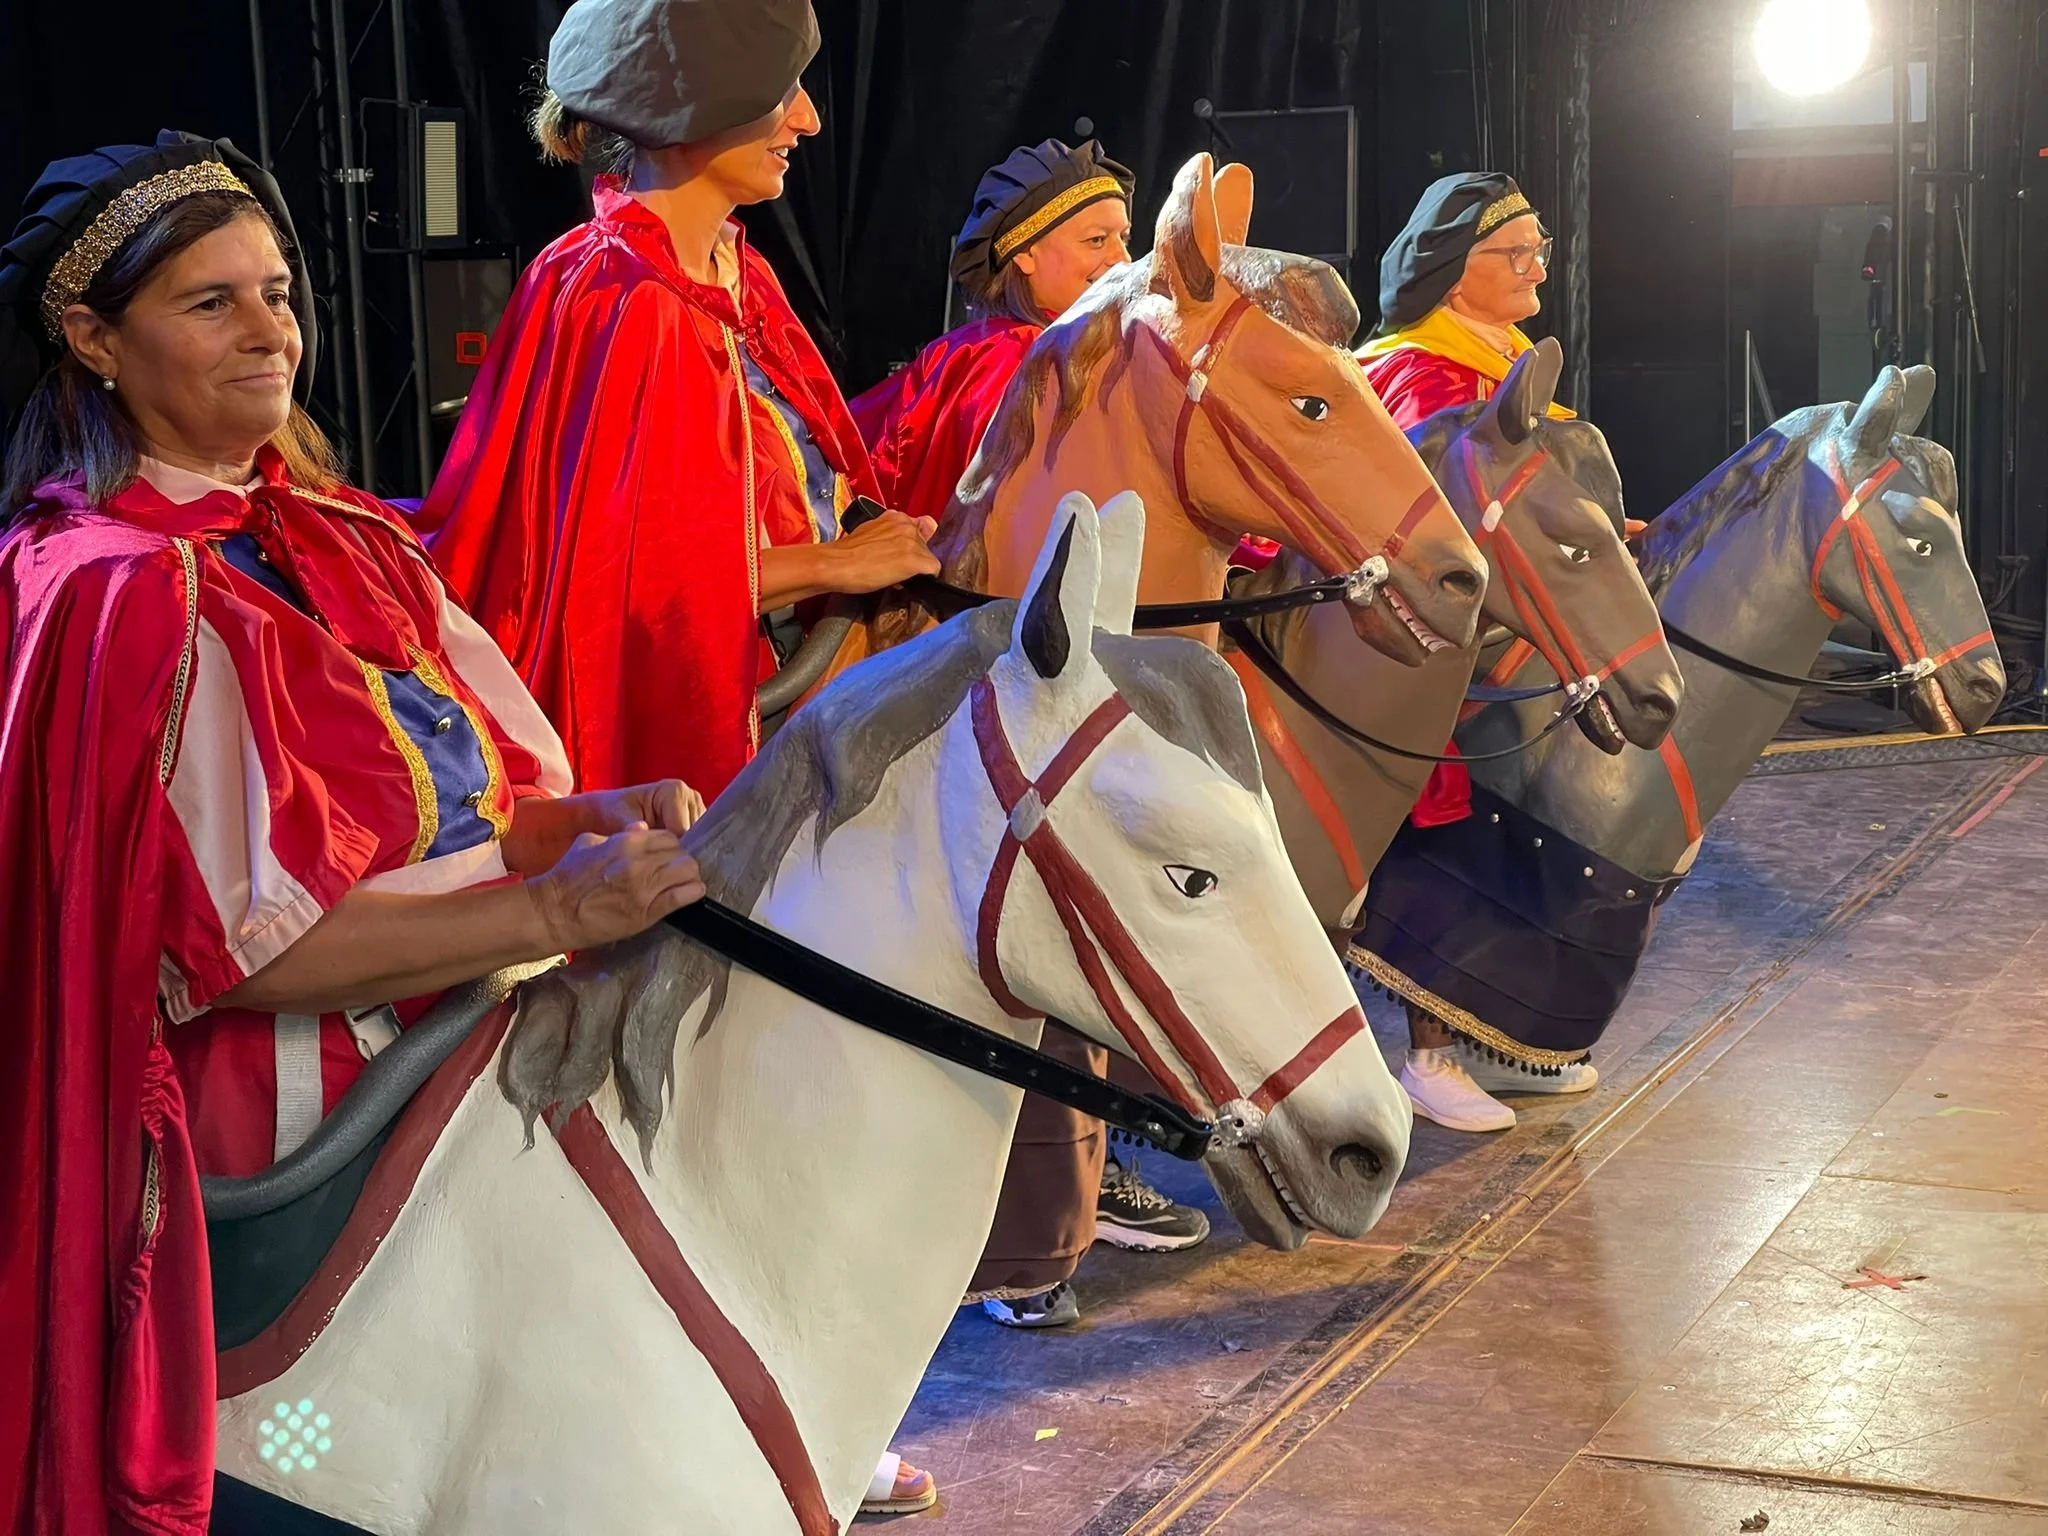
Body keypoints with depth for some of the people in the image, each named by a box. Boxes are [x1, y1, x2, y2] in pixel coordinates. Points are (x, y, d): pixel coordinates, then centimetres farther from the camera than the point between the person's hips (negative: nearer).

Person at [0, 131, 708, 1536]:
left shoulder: (342, 542, 10)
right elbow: (239, 945, -19)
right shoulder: (127, 595, -14)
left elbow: (481, 796, 11)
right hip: (294, 1098, -7)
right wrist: (554, 912, -24)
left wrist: (600, 823, -11)